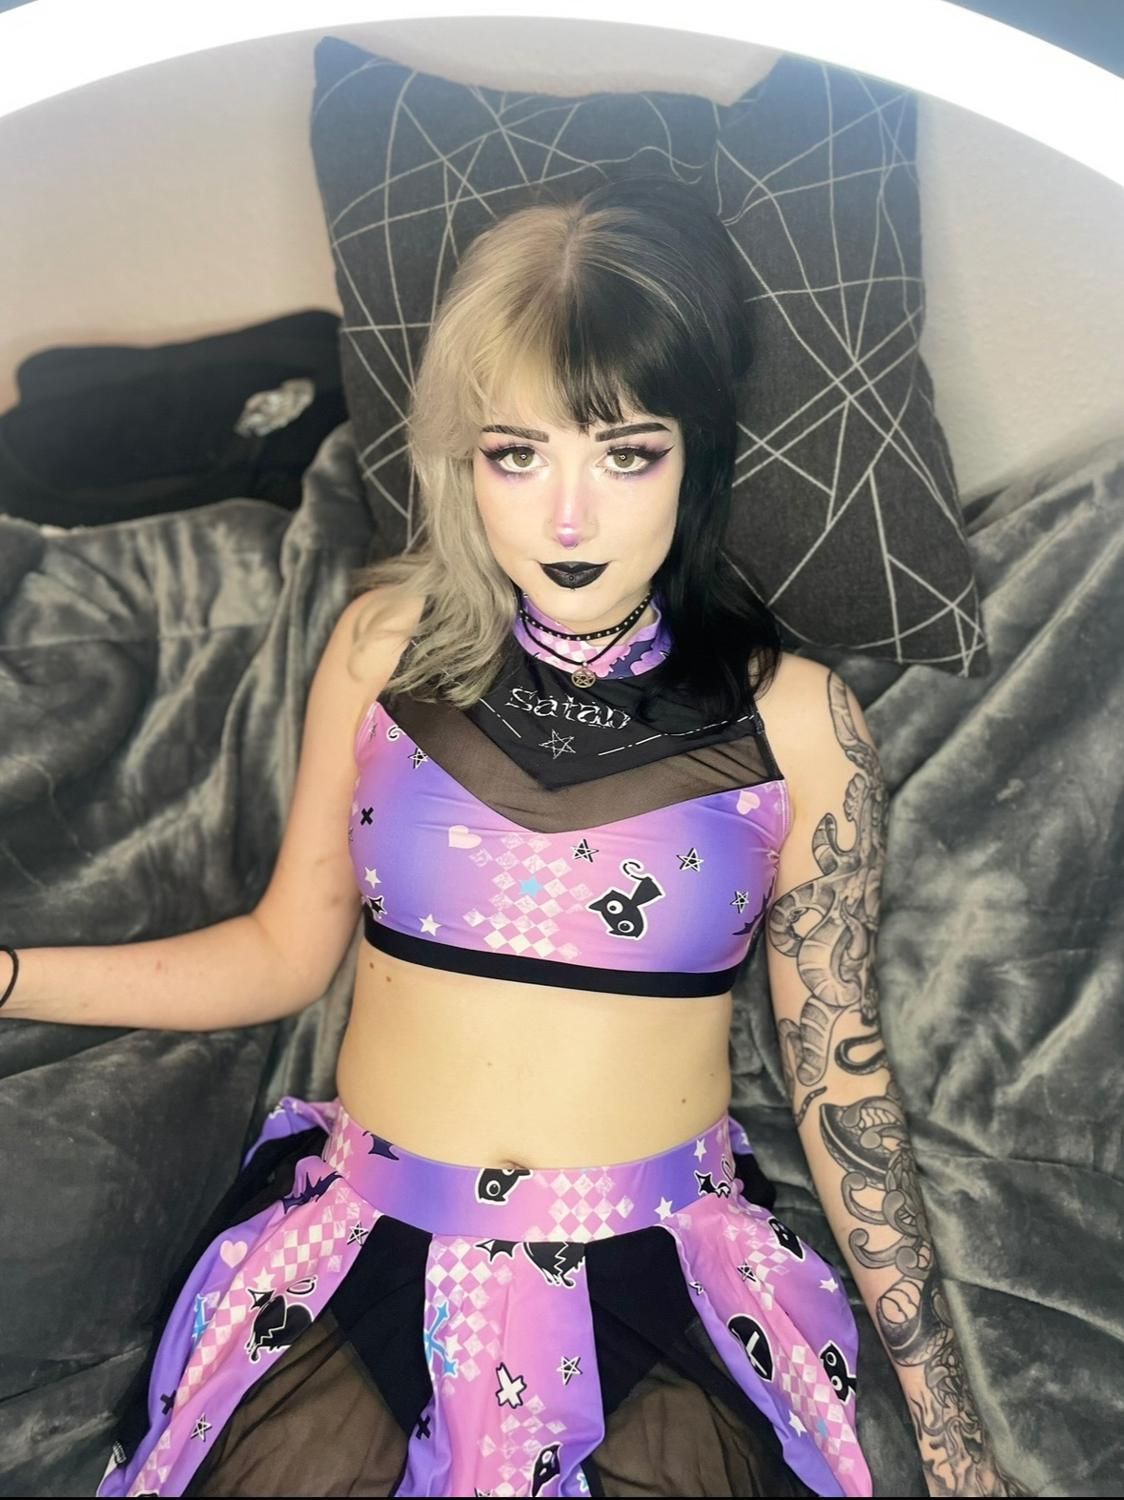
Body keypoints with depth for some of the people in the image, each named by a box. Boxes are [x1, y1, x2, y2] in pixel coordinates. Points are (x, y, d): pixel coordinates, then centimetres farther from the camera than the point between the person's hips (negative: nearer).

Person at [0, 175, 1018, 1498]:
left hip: (658, 1290, 0)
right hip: (359, 1267, 1)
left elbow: (837, 1067, -1)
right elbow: (285, 950, 2)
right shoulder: (390, 644, -5)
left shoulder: (795, 721, -9)